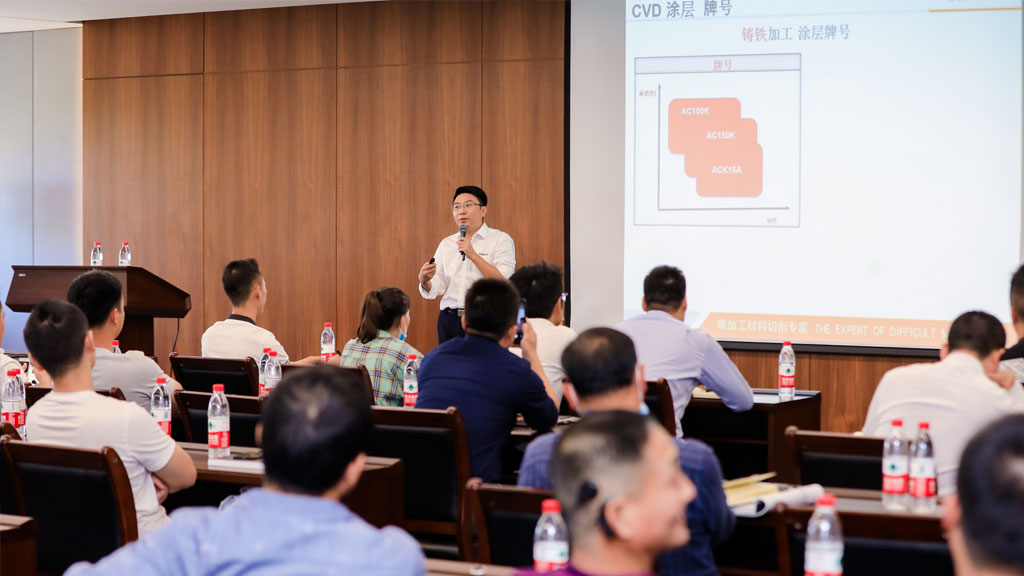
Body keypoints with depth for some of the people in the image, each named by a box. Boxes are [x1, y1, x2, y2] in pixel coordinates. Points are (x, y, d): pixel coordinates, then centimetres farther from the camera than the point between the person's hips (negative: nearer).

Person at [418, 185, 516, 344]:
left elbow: (504, 282, -12)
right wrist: (424, 281, -13)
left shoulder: (501, 240, 2)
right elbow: (435, 289, 9)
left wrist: (473, 255, -16)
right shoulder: (446, 244, 16)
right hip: (450, 320, 4)